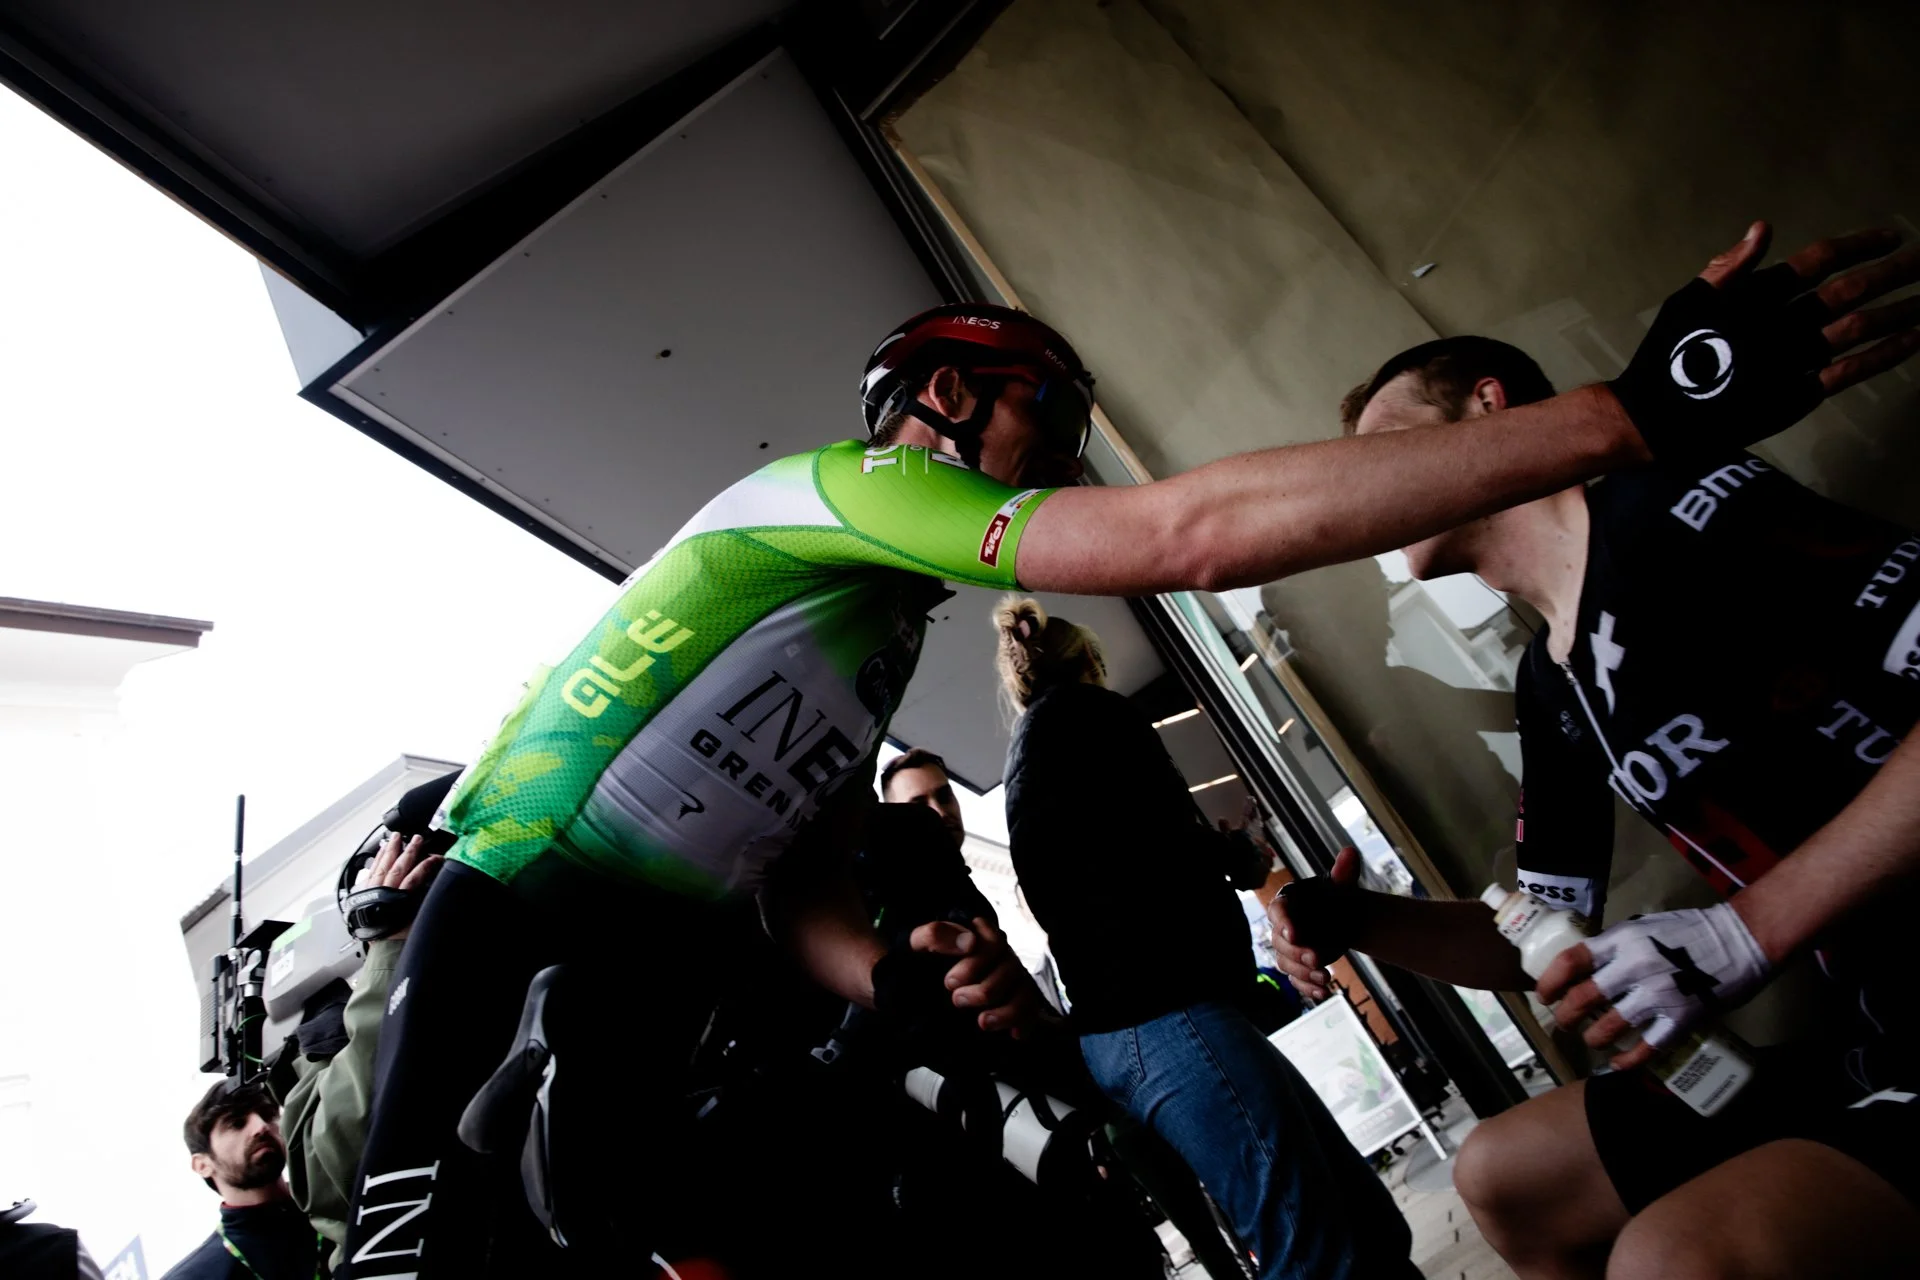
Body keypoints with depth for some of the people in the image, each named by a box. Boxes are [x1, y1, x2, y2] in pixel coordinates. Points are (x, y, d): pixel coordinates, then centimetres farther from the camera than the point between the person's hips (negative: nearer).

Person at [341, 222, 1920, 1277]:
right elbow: (1192, 533, -29)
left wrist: (896, 976, -14)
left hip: (651, 983, 8)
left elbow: (804, 883, 10)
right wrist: (1640, 409, -27)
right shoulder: (849, 482, -14)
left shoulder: (879, 640, 16)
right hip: (516, 940, -8)